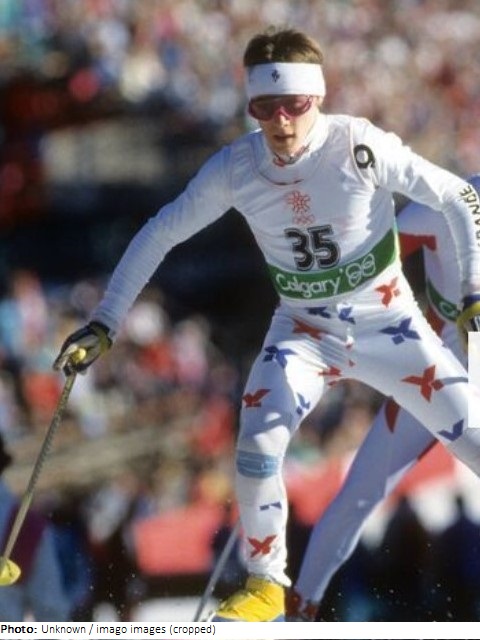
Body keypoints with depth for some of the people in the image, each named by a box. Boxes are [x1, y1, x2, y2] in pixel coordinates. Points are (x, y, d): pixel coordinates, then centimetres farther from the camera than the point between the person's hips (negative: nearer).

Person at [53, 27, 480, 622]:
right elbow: (159, 234, -3)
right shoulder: (235, 168, -16)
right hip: (303, 329, 2)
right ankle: (265, 585, 4)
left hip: (385, 321, -2)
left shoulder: (360, 148, -24)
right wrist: (103, 325, -5)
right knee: (257, 445, -19)